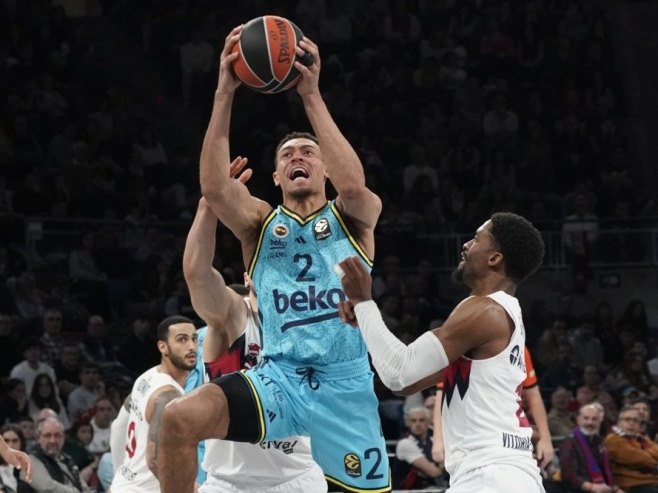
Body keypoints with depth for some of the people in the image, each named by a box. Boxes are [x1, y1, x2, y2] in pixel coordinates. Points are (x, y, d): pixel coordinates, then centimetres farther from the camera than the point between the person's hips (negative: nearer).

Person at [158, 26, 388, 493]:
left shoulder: (355, 218, 7)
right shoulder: (260, 222, 10)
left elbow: (353, 184, -18)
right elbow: (214, 187, -11)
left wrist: (312, 95, -21)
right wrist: (224, 94, -19)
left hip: (345, 383, 0)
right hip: (278, 380, 1)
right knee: (180, 418, -25)